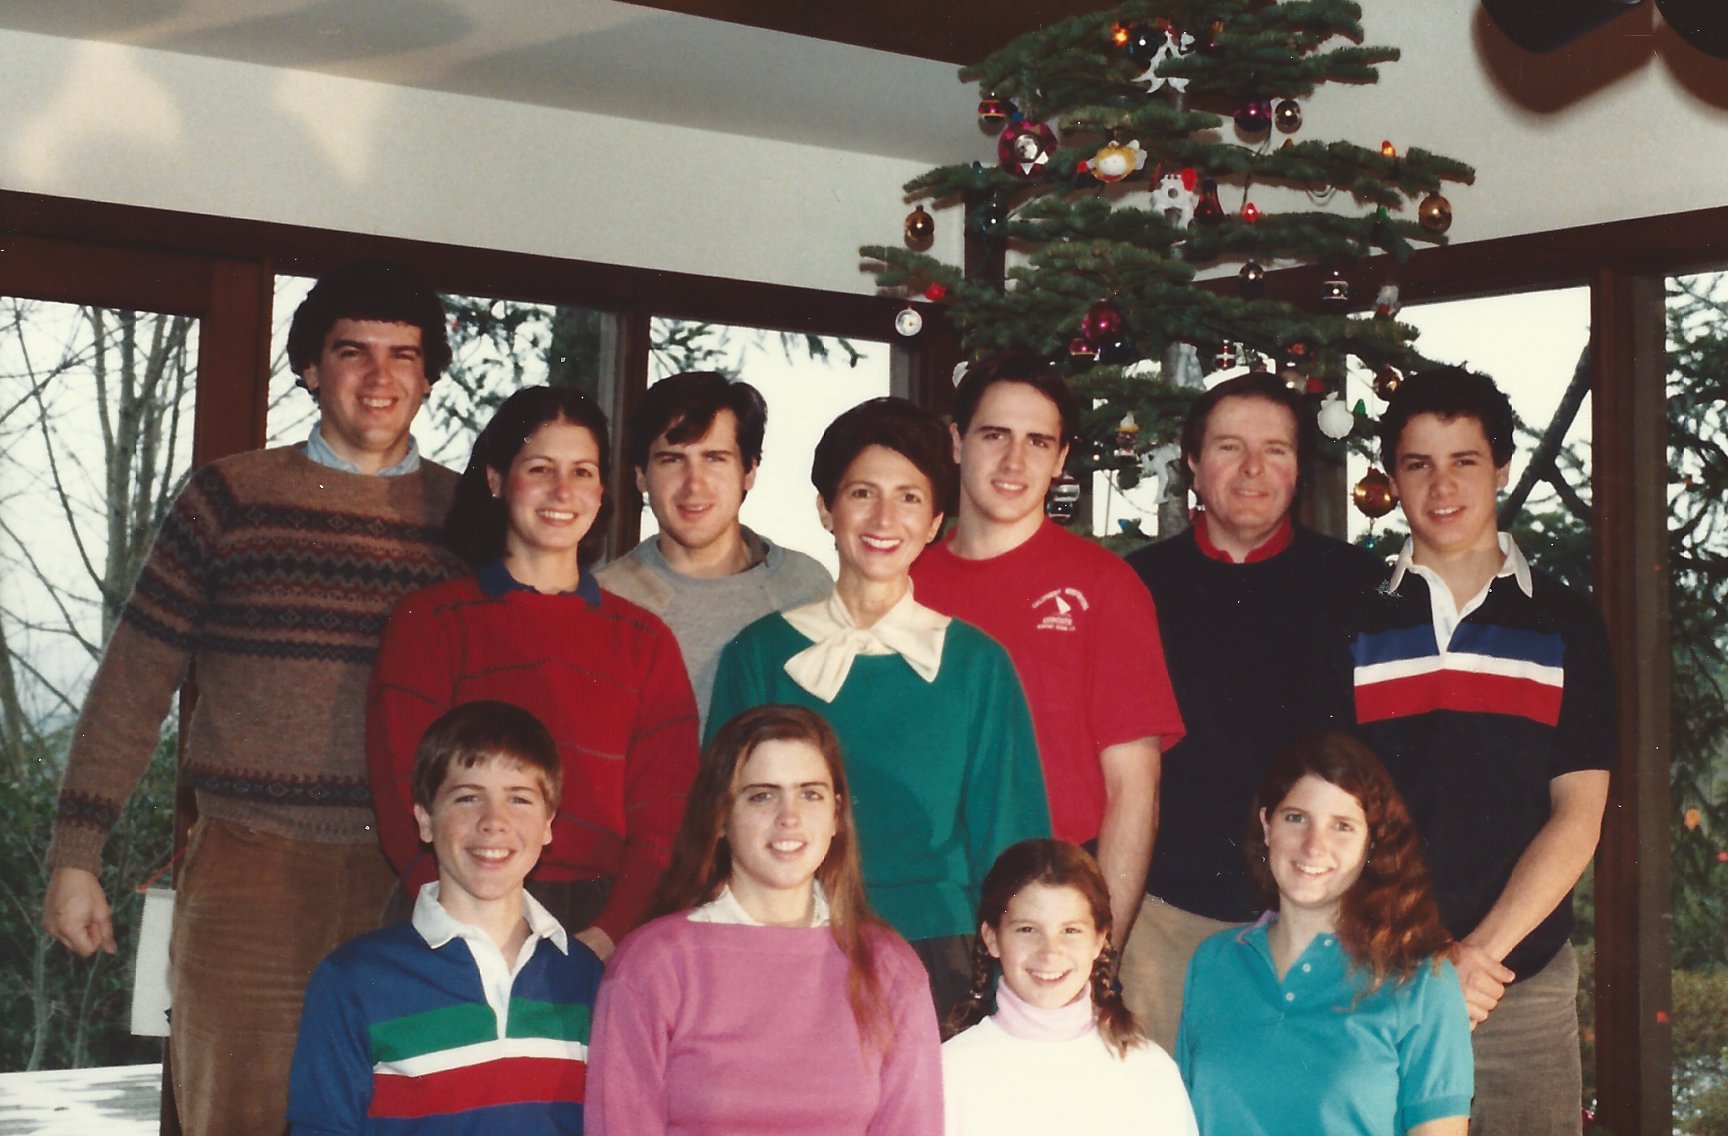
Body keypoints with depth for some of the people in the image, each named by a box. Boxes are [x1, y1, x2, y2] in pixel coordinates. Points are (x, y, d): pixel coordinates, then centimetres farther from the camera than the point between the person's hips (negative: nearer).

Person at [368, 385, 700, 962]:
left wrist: (608, 936, -8)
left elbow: (662, 819, 9)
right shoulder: (428, 624, 8)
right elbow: (404, 805, 1)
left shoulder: (644, 641, 15)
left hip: (606, 929, 2)